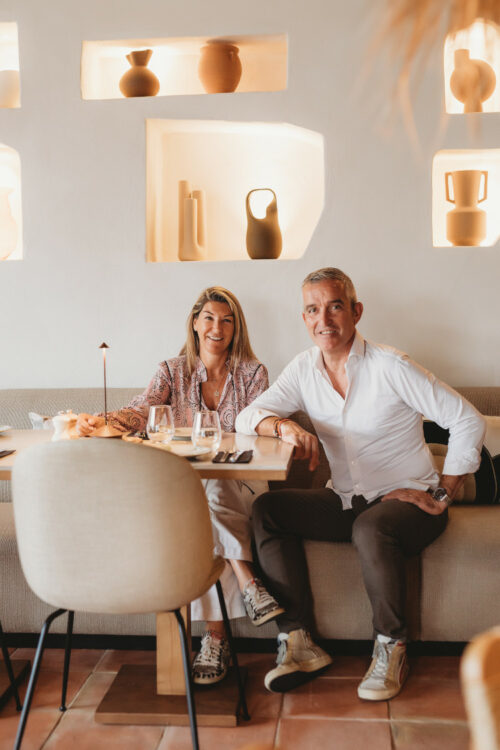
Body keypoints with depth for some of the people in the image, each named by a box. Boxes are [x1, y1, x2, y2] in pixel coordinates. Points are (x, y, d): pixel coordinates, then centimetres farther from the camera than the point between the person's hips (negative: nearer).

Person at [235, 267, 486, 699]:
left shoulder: (391, 367, -12)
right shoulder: (304, 369, 3)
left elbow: (468, 421, -10)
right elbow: (247, 418, -1)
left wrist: (443, 494, -11)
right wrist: (284, 426, -23)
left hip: (407, 500, -5)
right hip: (346, 501, 5)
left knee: (371, 527, -37)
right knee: (266, 509, -16)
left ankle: (392, 647, -12)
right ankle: (298, 641, -15)